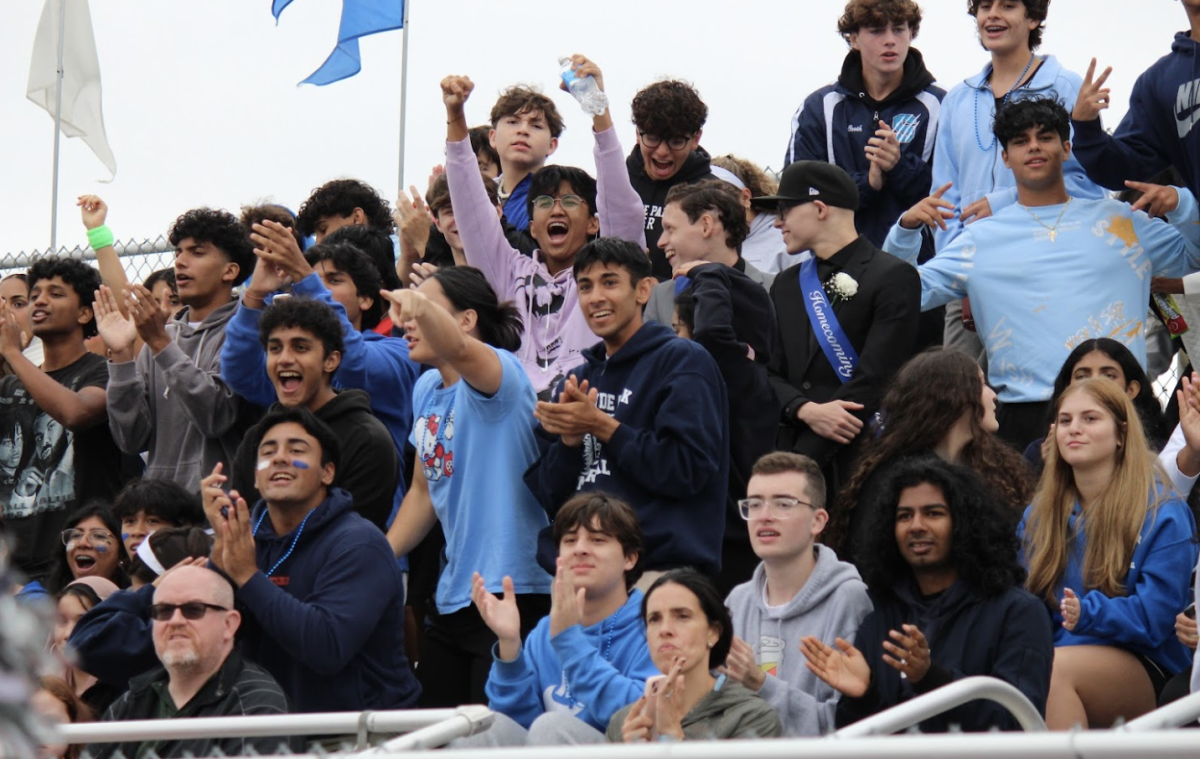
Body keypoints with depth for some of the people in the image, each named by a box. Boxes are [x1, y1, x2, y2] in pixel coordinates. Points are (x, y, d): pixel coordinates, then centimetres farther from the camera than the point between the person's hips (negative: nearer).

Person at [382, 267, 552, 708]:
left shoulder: (497, 372, -10)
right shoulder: (426, 390, 14)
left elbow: (457, 351, -35)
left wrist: (421, 305, -53)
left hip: (512, 597, -9)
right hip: (451, 599, 9)